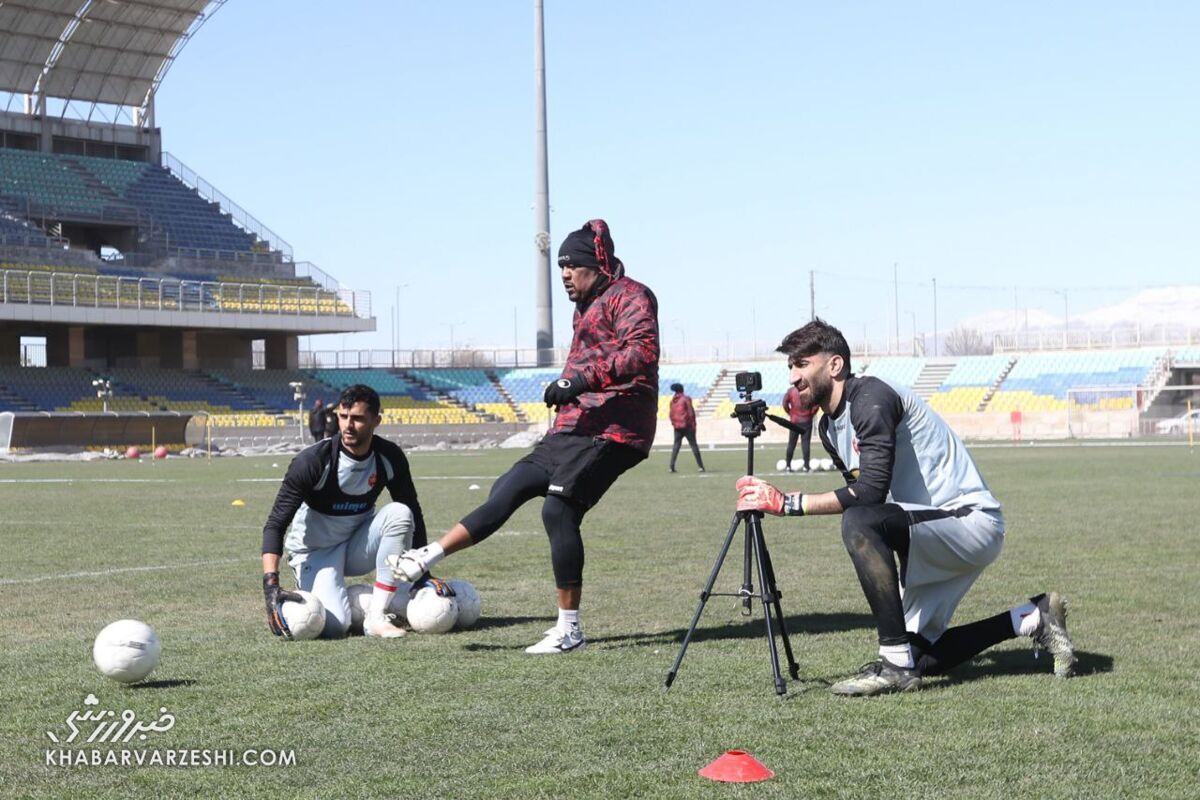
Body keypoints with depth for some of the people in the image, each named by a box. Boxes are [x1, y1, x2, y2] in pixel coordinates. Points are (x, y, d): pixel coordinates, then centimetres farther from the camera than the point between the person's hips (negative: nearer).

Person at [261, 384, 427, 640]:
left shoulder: (389, 457, -10)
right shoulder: (313, 460, -22)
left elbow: (413, 514, 2)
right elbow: (275, 525, -24)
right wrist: (271, 583, -36)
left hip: (358, 546, 4)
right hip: (315, 551, -4)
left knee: (399, 513, -25)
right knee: (334, 626, -28)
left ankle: (376, 617, -21)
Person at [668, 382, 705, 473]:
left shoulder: (672, 400, 7)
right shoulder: (686, 399, -7)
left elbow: (671, 414, 9)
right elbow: (691, 413, -9)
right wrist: (693, 424, -3)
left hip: (677, 427, 4)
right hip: (687, 425, -4)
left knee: (676, 445, 8)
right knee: (693, 445, 1)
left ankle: (672, 466, -2)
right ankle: (700, 466, -2)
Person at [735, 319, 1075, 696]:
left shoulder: (871, 398, -19)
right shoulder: (829, 427, 10)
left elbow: (871, 491, -30)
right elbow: (860, 493, 16)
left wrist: (788, 504, -29)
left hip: (972, 521, -10)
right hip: (931, 535, 11)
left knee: (859, 521, -35)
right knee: (921, 659, 9)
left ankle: (896, 664, -28)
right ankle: (1033, 619, 22)